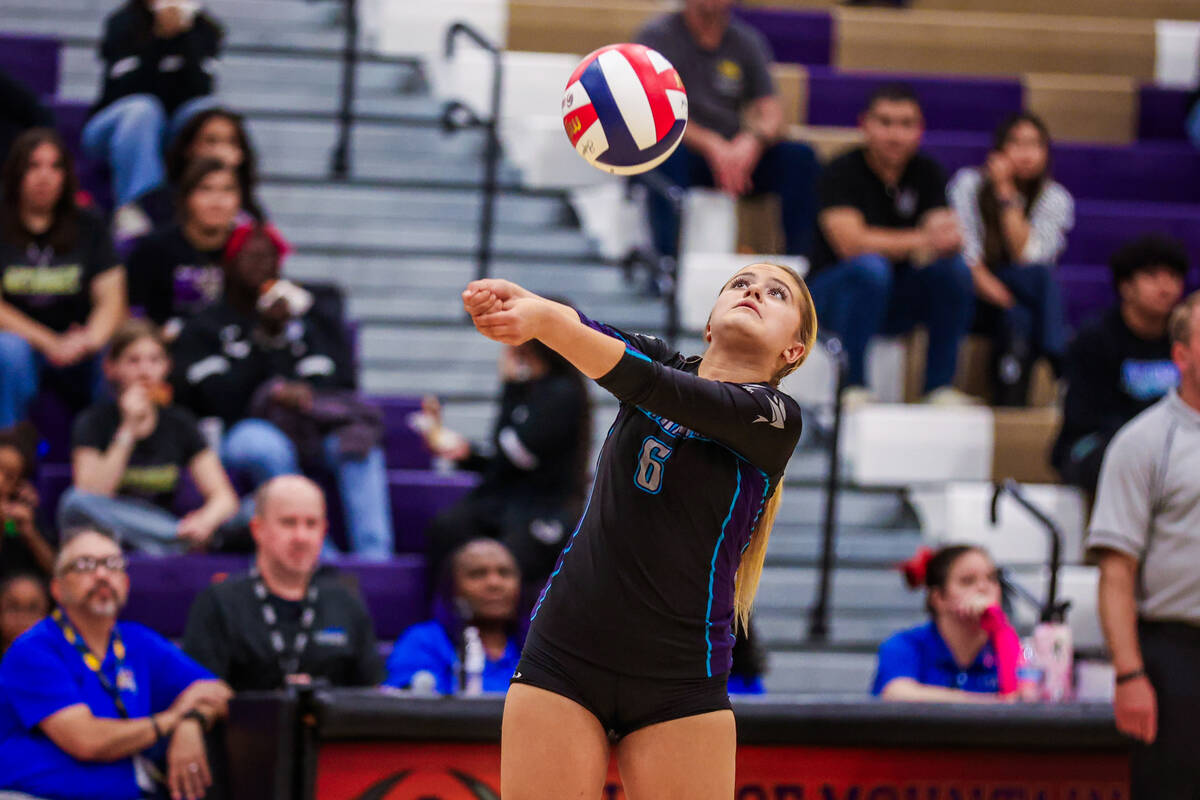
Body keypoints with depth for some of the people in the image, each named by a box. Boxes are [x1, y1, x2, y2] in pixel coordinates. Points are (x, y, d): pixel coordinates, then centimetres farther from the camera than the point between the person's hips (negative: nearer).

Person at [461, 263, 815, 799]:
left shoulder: (775, 419, -3)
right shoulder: (661, 360, 11)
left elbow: (653, 386, -19)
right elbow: (593, 338, -10)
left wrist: (547, 321, -33)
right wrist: (513, 299, -33)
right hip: (563, 655, 3)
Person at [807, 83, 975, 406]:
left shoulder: (927, 173, 3)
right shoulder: (842, 172, -12)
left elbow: (947, 241, -10)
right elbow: (851, 243, -27)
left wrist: (948, 239, -35)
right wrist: (923, 240, -33)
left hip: (896, 301, 5)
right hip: (834, 291, -4)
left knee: (954, 268, -23)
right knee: (870, 267, -37)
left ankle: (939, 386, -15)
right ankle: (852, 386, -28)